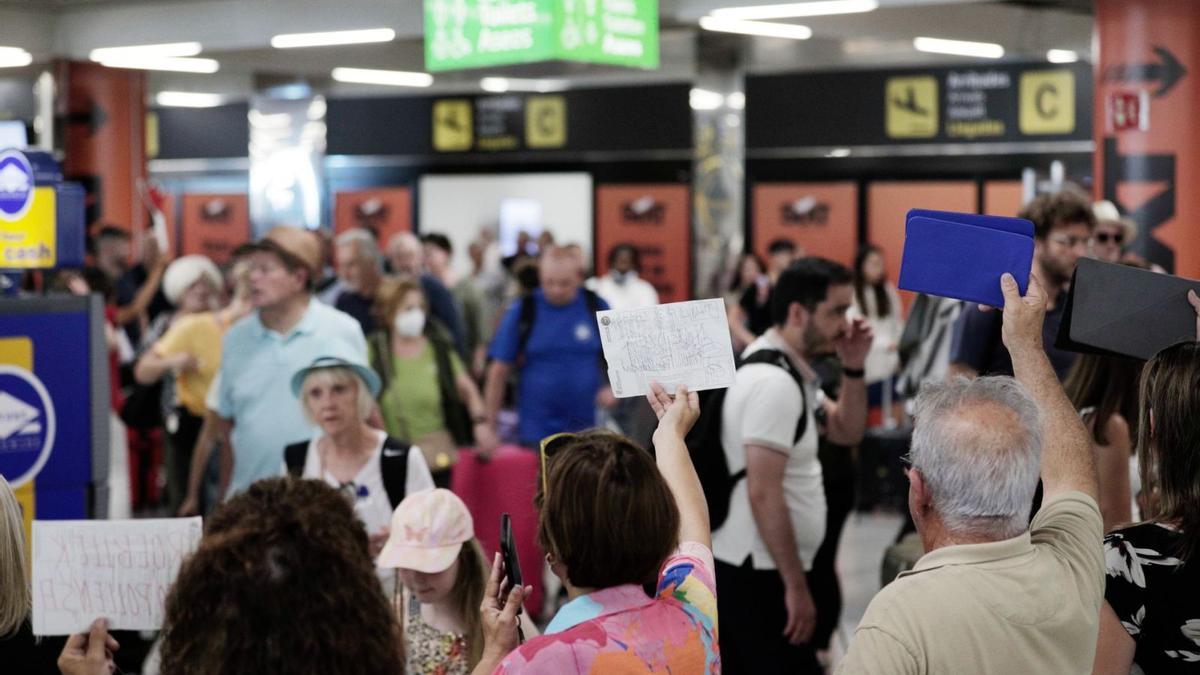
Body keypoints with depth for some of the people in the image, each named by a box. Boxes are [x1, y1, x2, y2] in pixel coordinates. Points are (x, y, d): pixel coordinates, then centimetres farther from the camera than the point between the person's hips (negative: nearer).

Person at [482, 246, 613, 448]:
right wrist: (488, 426, -1)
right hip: (535, 431, -1)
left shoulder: (597, 308, 2)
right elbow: (498, 372, 2)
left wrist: (613, 388, -8)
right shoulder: (522, 312, -1)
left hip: (588, 430, 1)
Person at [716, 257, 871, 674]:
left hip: (746, 567, 10)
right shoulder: (774, 383, -19)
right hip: (758, 573, -10)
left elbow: (847, 432, 19)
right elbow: (764, 495, -23)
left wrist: (853, 367, 4)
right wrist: (796, 586, -21)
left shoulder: (789, 371, 12)